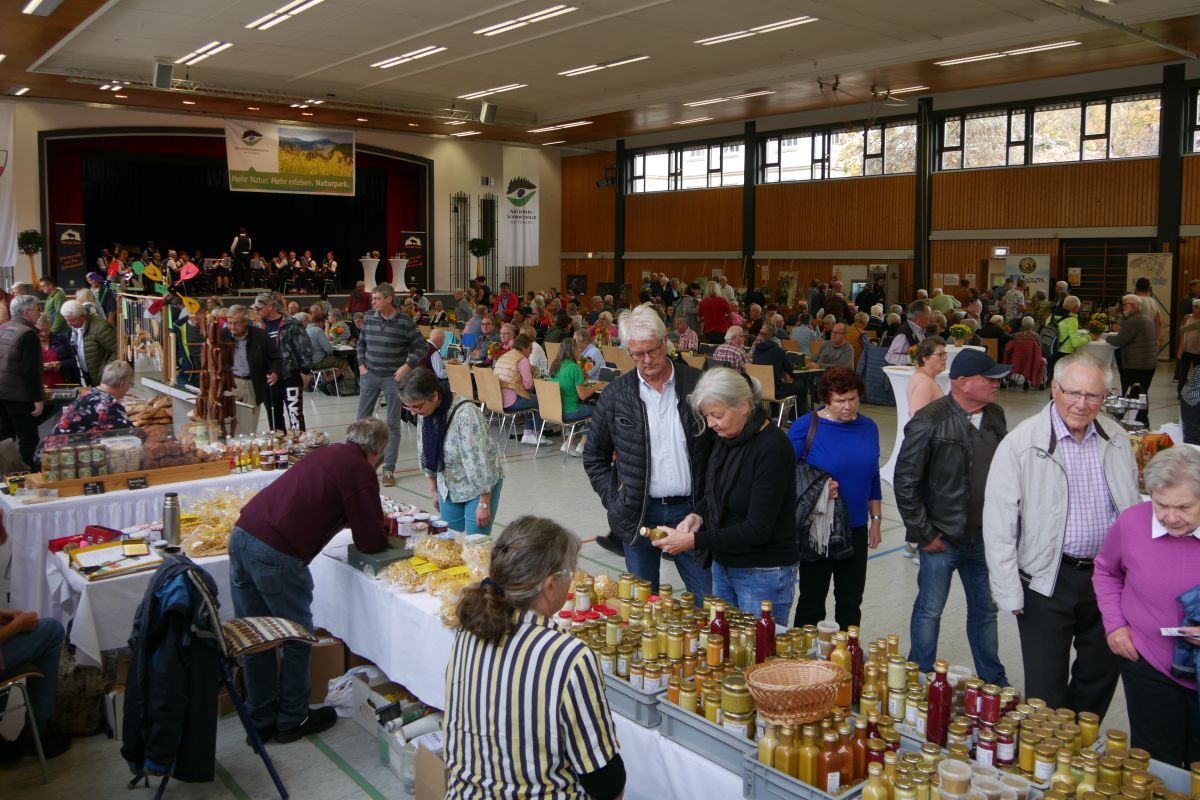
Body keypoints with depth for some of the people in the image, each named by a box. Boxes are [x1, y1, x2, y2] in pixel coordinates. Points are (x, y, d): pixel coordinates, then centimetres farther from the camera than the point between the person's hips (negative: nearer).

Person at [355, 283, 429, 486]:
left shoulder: (404, 321, -8)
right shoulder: (368, 318, 3)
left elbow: (421, 346, -3)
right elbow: (361, 343, 16)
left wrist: (407, 366, -12)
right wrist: (361, 365, 6)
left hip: (393, 377, -3)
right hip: (370, 375, 3)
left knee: (392, 424, 2)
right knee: (362, 419, 8)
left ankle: (389, 469, 9)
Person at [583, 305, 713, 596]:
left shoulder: (698, 385, -4)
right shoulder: (615, 395, -1)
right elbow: (594, 456, 9)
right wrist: (614, 499, -1)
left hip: (690, 509, 0)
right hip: (639, 514, 1)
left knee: (707, 600, 6)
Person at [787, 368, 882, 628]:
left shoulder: (868, 428, 3)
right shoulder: (806, 426, -12)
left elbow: (873, 478, 12)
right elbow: (785, 475, -8)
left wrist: (876, 521, 13)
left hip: (856, 528, 4)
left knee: (851, 601, 14)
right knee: (812, 601, 8)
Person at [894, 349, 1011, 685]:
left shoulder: (995, 416, 2)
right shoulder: (930, 422, -17)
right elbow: (905, 483, -15)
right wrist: (925, 534, -12)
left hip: (984, 538, 6)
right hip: (942, 540, -6)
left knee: (986, 609, 18)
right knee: (929, 612, 8)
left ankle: (993, 681, 34)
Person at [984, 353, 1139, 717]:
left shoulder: (1116, 439, 1)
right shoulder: (1021, 443, -13)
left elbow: (1132, 507, 13)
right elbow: (999, 524, -12)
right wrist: (1009, 592, -13)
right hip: (1048, 580, -5)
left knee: (1102, 674, 20)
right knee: (1047, 689, 3)